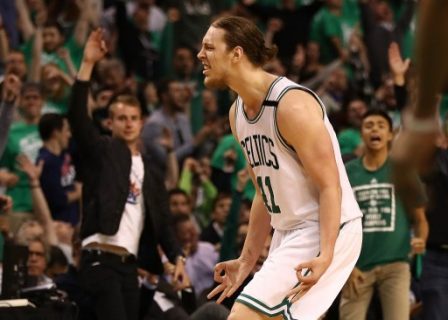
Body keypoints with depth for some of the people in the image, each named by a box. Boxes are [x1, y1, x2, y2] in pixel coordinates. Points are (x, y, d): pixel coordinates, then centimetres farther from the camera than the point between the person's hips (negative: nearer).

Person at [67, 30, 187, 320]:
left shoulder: (151, 171, 19)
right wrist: (88, 64, -20)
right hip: (101, 258, -6)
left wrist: (177, 256, 1)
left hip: (130, 263, 6)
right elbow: (77, 117, -13)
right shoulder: (102, 152, 3)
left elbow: (161, 220, 17)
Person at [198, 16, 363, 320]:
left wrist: (325, 255, -32)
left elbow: (330, 186, -20)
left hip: (324, 232, -10)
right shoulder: (237, 113, 9)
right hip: (288, 233, 10)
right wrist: (247, 261, 15)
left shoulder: (293, 105, -19)